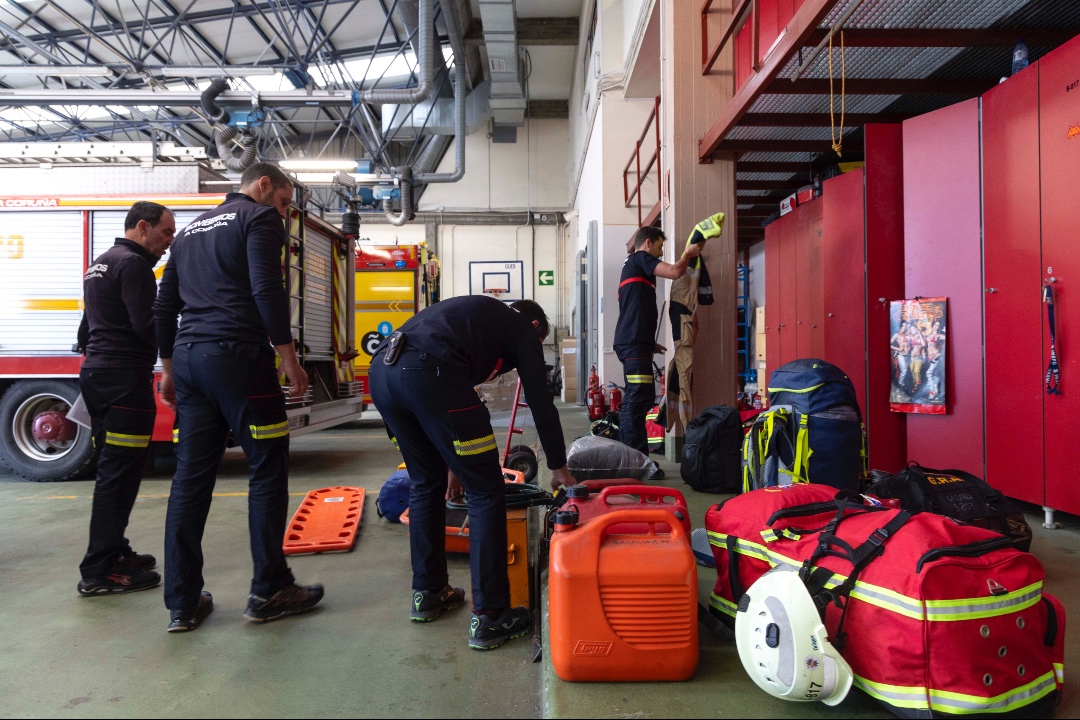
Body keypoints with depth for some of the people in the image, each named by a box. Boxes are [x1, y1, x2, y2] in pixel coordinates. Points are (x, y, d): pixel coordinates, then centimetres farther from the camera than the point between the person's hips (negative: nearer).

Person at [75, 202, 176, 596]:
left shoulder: (99, 264, 21)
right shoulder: (133, 264, -10)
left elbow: (87, 328, 26)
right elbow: (147, 325, -20)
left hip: (95, 373, 10)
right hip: (124, 377, -10)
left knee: (112, 471, 15)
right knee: (119, 474, -8)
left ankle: (112, 551, 22)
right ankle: (100, 571, -5)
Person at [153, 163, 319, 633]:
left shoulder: (191, 230, 25)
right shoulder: (259, 219, 0)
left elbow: (164, 306, 24)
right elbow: (267, 291, -14)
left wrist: (170, 370, 28)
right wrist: (289, 360, -11)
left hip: (189, 358, 8)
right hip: (237, 357, -8)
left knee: (191, 479, 7)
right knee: (268, 471, 0)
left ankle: (182, 604, 10)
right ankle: (268, 593, 6)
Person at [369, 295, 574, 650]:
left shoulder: (478, 313, 39)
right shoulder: (522, 328, 20)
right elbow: (540, 401, 16)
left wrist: (457, 462, 50)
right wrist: (559, 467, 30)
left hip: (380, 371, 8)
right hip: (428, 372, -8)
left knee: (426, 484, 24)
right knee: (486, 492, 4)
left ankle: (427, 593, 33)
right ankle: (489, 616, 7)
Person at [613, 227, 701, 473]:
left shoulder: (631, 264, 28)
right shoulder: (640, 258, -1)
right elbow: (675, 272, -15)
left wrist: (650, 342, 27)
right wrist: (688, 253, 5)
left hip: (633, 342, 10)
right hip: (635, 342, -10)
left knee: (634, 401, 12)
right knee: (638, 400, -13)